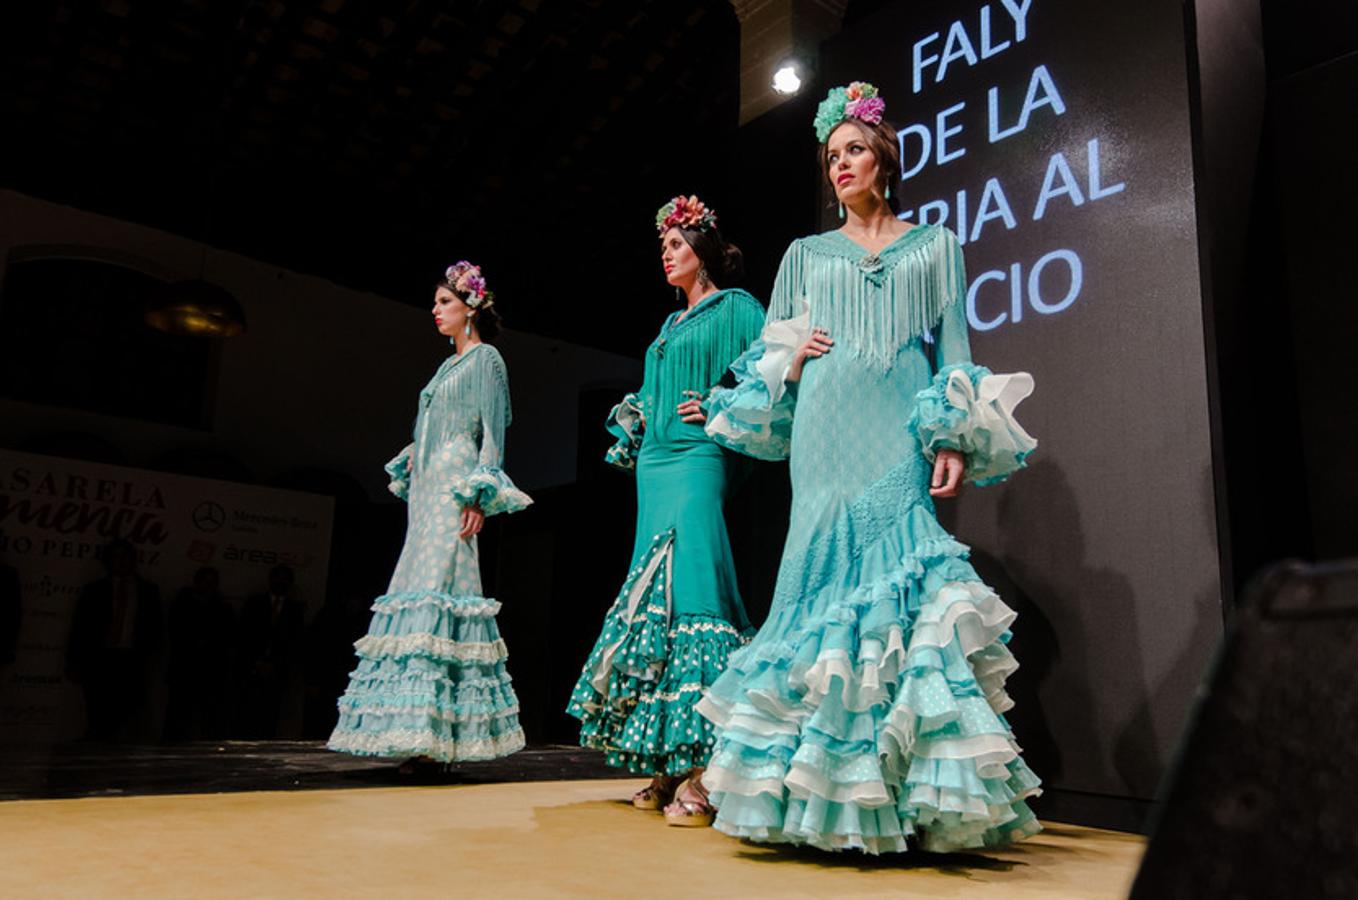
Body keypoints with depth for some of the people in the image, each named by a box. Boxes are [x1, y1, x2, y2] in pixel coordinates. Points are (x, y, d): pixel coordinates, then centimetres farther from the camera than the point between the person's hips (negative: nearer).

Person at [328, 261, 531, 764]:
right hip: (427, 491, 9)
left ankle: (438, 731, -17)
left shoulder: (486, 358, 0)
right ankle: (429, 735, 3)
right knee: (417, 589, 2)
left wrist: (480, 495, -17)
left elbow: (493, 431, -9)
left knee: (436, 593, -17)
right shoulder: (448, 366, 24)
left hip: (455, 490, -9)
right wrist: (410, 468, 19)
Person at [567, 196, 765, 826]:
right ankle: (666, 769, 11)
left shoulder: (735, 307, 3)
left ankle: (702, 777, -17)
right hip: (654, 465, 8)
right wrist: (637, 423, 13)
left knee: (691, 590, -18)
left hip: (697, 462, -8)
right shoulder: (671, 323, 25)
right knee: (654, 595, 4)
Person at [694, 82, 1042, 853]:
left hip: (898, 433, -1)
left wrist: (955, 440, -5)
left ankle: (909, 800, -9)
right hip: (824, 433, 2)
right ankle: (819, 795, 3)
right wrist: (791, 363, -4)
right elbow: (770, 360, 19)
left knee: (895, 577, -14)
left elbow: (953, 347, 8)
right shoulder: (806, 254, 20)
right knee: (826, 575, -5)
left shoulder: (934, 246, 17)